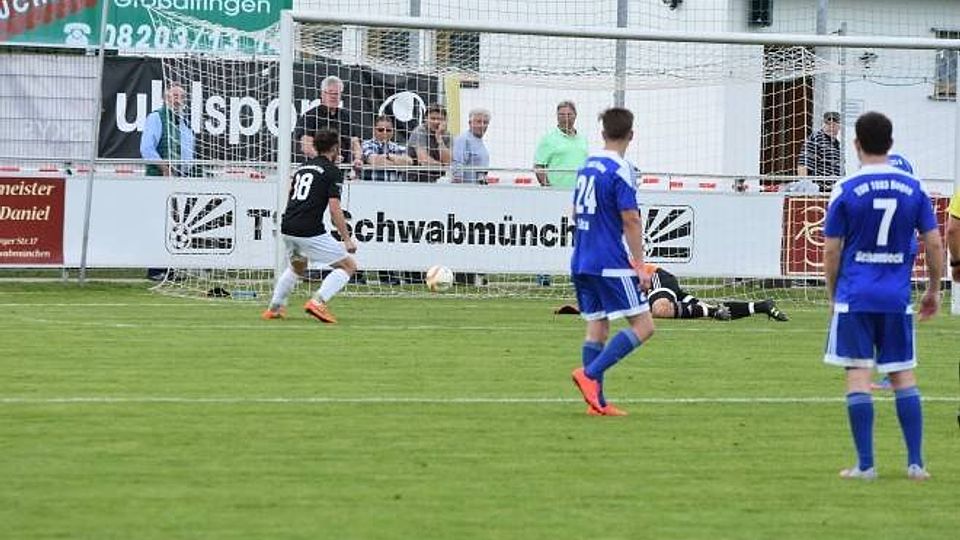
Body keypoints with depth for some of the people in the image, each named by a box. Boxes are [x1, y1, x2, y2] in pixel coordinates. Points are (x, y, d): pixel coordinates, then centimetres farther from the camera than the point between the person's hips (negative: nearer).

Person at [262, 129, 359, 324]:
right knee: (348, 266, 2)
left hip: (287, 228, 8)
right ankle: (318, 301, -14)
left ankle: (274, 307, 33)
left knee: (297, 266, 35)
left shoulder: (303, 167, 19)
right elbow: (334, 208, -11)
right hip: (310, 231, -8)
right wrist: (347, 239, -8)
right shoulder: (332, 171, -3)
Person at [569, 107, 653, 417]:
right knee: (643, 325, -5)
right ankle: (590, 374, -16)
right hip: (611, 263, -8)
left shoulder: (587, 167, 11)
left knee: (596, 327, 10)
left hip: (581, 262, 8)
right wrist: (640, 267, -13)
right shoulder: (620, 171, -12)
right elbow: (630, 220, -16)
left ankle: (596, 402, 7)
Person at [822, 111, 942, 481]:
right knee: (904, 374, 10)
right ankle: (915, 463, 7)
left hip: (855, 297, -3)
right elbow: (934, 244, 3)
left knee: (857, 374, 0)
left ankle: (865, 465, -1)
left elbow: (831, 250, -1)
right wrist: (933, 290, 16)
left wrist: (832, 295, 12)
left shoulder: (846, 190, -5)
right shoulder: (913, 188, 2)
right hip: (897, 298, 3)